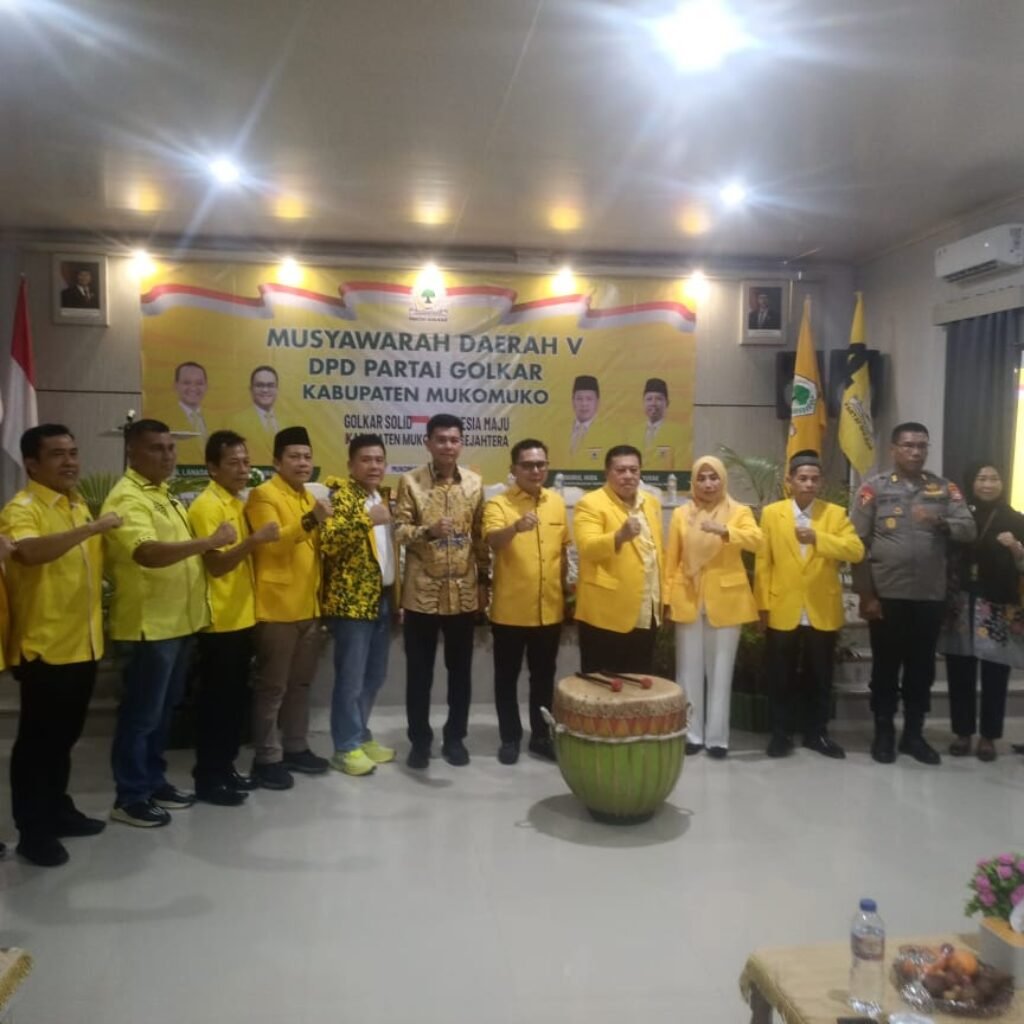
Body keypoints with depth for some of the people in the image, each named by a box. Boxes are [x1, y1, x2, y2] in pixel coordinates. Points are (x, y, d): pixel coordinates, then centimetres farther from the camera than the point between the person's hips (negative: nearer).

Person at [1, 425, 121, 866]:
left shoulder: (79, 505, 12)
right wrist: (93, 527, -36)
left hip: (83, 643, 8)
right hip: (44, 647, -8)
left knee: (64, 736, 19)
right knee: (37, 740, 4)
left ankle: (58, 810, 33)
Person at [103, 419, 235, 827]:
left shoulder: (164, 494, 15)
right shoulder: (127, 498, -17)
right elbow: (148, 553, -32)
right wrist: (210, 541, -29)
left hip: (179, 620, 9)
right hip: (149, 624, -9)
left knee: (164, 709, 18)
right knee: (141, 713, 2)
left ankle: (154, 781, 30)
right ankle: (130, 797, 13)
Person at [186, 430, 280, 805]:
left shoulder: (238, 503, 13)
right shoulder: (206, 506, -14)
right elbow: (216, 564, -22)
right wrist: (254, 540, -30)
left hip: (242, 617, 9)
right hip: (219, 621, -9)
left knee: (236, 698, 14)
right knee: (216, 700, -1)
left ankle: (225, 767, 26)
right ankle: (207, 778, 9)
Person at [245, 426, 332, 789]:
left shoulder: (309, 497, 16)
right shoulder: (263, 495, -9)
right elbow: (271, 542, -23)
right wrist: (310, 520, -34)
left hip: (309, 606, 8)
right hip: (277, 608, -8)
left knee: (300, 683, 15)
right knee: (272, 686, -1)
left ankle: (296, 748, 25)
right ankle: (267, 758, 8)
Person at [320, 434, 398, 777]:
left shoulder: (383, 496, 14)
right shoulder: (343, 496, -10)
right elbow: (328, 542, -24)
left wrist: (395, 595, 16)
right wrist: (366, 521, -31)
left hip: (382, 600, 8)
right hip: (352, 601, -8)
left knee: (374, 676, 15)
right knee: (351, 678, -1)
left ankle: (361, 736, 28)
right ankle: (346, 747, 9)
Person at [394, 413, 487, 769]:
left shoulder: (474, 482, 5)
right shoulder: (410, 482, -3)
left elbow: (480, 536, 10)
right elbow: (399, 531, -8)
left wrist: (484, 580, 9)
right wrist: (427, 531, -27)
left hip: (464, 592, 2)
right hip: (422, 592, -2)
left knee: (460, 670, 11)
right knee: (419, 671, 6)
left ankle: (455, 737, 25)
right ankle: (420, 740, 20)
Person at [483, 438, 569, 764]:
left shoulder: (557, 502, 7)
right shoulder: (498, 504, -9)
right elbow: (493, 541, -28)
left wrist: (564, 589, 16)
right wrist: (516, 527, -47)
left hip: (550, 609, 4)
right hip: (510, 610, -4)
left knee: (544, 676, 14)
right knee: (507, 676, 8)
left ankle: (541, 736, 27)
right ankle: (510, 738, 22)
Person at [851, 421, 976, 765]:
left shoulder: (945, 488, 7)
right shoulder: (874, 487, -3)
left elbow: (969, 530, -2)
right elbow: (858, 544, -5)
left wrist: (939, 522, -23)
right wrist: (866, 595, -9)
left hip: (931, 596, 3)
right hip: (886, 595, -3)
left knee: (922, 666, 11)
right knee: (886, 666, 8)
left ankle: (914, 734, 25)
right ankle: (883, 733, 21)